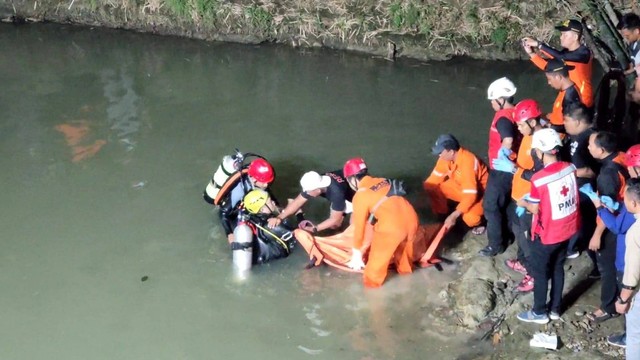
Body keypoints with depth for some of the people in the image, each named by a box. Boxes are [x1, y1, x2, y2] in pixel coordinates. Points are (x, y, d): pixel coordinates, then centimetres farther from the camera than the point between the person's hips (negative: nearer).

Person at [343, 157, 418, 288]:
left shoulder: (360, 196, 2)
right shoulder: (383, 181, 20)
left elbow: (359, 226, 9)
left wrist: (357, 252, 22)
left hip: (391, 226, -6)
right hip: (411, 218, 6)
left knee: (378, 256, 21)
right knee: (403, 246, 36)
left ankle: (372, 281, 41)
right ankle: (405, 268, 60)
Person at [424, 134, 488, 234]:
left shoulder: (467, 162, -36)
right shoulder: (446, 157, -13)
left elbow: (471, 195, -38)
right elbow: (435, 178, 0)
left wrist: (454, 215, -42)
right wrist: (426, 186, -18)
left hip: (480, 192, -7)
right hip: (461, 187, 7)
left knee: (469, 217, -35)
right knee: (433, 188, -10)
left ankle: (478, 222, 1)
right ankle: (442, 216, 12)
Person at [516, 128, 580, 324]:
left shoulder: (538, 179, -26)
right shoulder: (570, 168, -9)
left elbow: (535, 209, -15)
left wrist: (524, 203, 5)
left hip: (547, 234, -6)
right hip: (567, 229, 6)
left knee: (540, 272, 13)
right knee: (558, 268, 22)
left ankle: (539, 312, 26)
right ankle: (555, 308, 34)